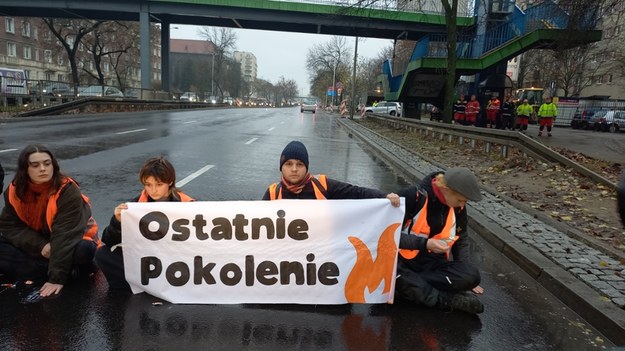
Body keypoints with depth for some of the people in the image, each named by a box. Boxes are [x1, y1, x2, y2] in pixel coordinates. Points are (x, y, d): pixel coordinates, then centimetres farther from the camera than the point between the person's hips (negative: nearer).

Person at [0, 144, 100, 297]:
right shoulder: (14, 191, -9)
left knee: (84, 251, -38)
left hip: (71, 245, -6)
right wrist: (40, 245, -23)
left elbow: (65, 236, -30)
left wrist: (57, 277, -35)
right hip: (36, 246, 6)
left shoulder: (68, 191, -25)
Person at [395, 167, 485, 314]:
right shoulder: (412, 196, -20)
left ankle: (406, 284, -18)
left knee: (471, 276, -24)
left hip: (434, 262, 4)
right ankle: (446, 299, -27)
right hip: (402, 259, -4)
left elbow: (461, 240, 14)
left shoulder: (458, 208, -1)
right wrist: (425, 243, -29)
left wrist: (464, 278, 8)